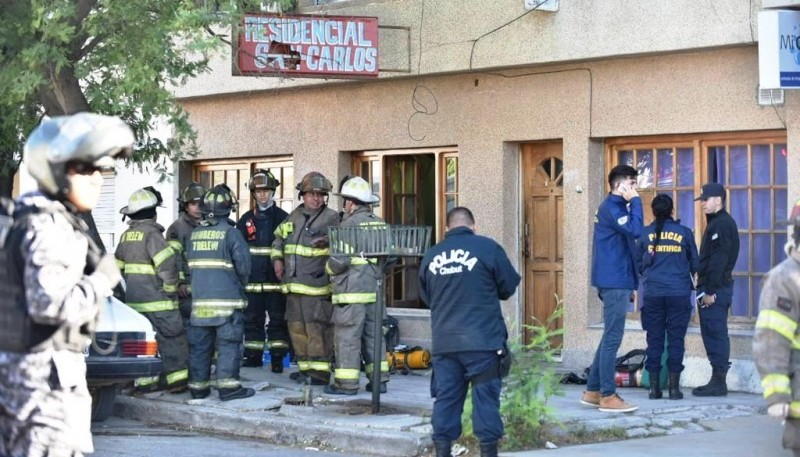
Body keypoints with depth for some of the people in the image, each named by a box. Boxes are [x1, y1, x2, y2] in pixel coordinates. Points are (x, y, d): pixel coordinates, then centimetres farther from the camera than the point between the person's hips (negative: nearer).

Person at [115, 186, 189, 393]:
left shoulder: (126, 236, 12)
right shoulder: (151, 233, -14)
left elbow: (118, 266, 20)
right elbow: (167, 263, -23)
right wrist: (170, 289, -11)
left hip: (133, 298, 8)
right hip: (156, 299, -8)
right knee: (173, 337, -3)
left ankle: (145, 380, 13)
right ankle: (177, 379, -4)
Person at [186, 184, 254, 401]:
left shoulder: (194, 233, 9)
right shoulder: (230, 232, -7)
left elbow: (190, 263, 12)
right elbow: (243, 263, -7)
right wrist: (240, 284, 11)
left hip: (199, 299, 5)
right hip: (227, 299, -5)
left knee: (199, 344, 10)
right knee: (228, 343, -3)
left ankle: (198, 387, 14)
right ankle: (228, 386, -6)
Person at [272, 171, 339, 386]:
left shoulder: (331, 218, -4)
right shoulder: (294, 216, 15)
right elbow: (278, 237, 27)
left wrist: (327, 241, -36)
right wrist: (277, 259, 13)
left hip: (316, 284, -7)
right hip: (293, 283, 7)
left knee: (316, 328, -9)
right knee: (297, 327, 13)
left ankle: (320, 372, -4)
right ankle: (305, 368, 23)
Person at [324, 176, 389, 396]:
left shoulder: (350, 224, -13)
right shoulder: (380, 225, 11)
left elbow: (339, 260, -16)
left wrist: (329, 269, 3)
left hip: (351, 291, -7)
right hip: (375, 288, 8)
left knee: (347, 336, -2)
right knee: (373, 335, 13)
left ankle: (346, 383, -1)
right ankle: (378, 379, 15)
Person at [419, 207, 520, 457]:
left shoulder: (431, 255, 7)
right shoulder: (487, 248, -4)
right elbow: (509, 286, 4)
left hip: (443, 342, 3)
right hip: (482, 342, -3)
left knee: (446, 399, 8)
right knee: (485, 398, 2)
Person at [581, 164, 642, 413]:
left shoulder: (615, 207, 19)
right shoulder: (611, 208, -13)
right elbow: (635, 231, -27)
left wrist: (628, 285, 22)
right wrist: (635, 201, -16)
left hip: (617, 281, 10)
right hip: (614, 282, -10)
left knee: (610, 337, 13)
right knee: (612, 338, -8)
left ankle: (593, 391, 17)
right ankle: (608, 396, -5)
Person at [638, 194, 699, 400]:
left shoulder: (646, 233, 2)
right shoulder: (684, 232, 0)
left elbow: (637, 263, 10)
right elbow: (695, 263, 8)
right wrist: (695, 283, 28)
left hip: (652, 293, 1)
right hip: (679, 293, -1)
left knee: (654, 339, 6)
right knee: (676, 339, 3)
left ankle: (654, 386, 5)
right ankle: (674, 387, 2)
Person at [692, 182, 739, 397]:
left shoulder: (722, 224, -13)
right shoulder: (717, 223, 19)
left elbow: (718, 259, -20)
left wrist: (710, 290, -22)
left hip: (716, 289, -10)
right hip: (714, 288, 10)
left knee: (715, 334, -8)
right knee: (713, 334, 11)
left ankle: (719, 381, -7)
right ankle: (717, 380, 15)